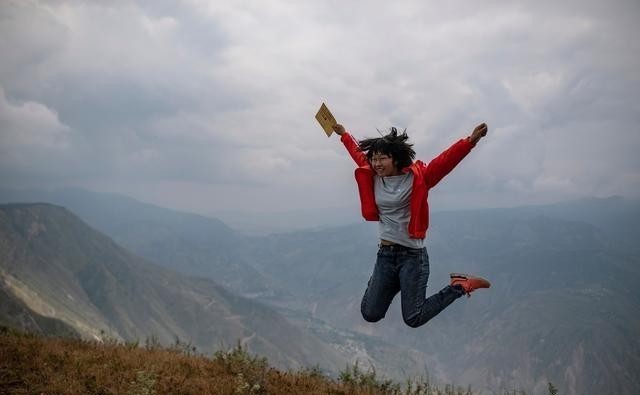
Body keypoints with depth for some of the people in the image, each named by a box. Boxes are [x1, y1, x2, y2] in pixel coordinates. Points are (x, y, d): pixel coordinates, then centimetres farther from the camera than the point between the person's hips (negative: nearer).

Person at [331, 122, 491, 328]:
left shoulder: (416, 178, -11)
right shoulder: (374, 178, 4)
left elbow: (444, 161, -26)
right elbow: (359, 154, 22)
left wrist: (470, 141, -41)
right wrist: (344, 135, 37)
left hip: (412, 256, -6)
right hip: (385, 255, 6)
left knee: (413, 319, -6)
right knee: (370, 314, 8)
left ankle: (461, 286, 13)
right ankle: (397, 284, 37)